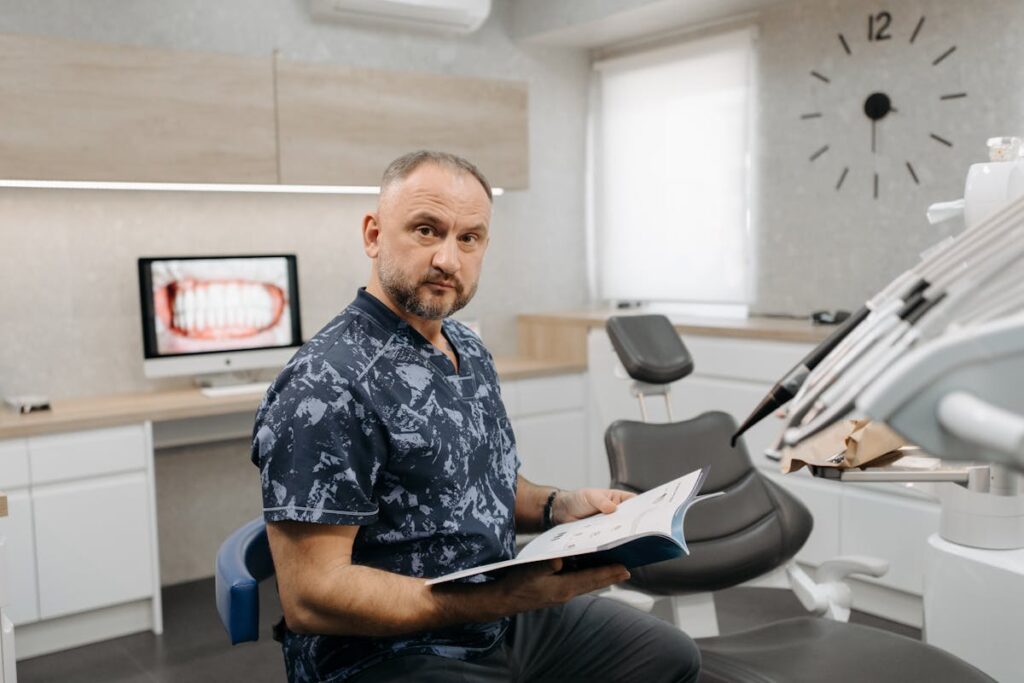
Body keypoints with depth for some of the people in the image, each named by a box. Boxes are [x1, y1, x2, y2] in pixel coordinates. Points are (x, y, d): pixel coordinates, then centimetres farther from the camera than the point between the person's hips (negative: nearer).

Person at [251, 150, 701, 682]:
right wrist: (503, 596, -28)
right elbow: (310, 596, -25)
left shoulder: (470, 351, 6)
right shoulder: (325, 388, -23)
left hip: (503, 619, 9)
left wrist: (555, 508, -1)